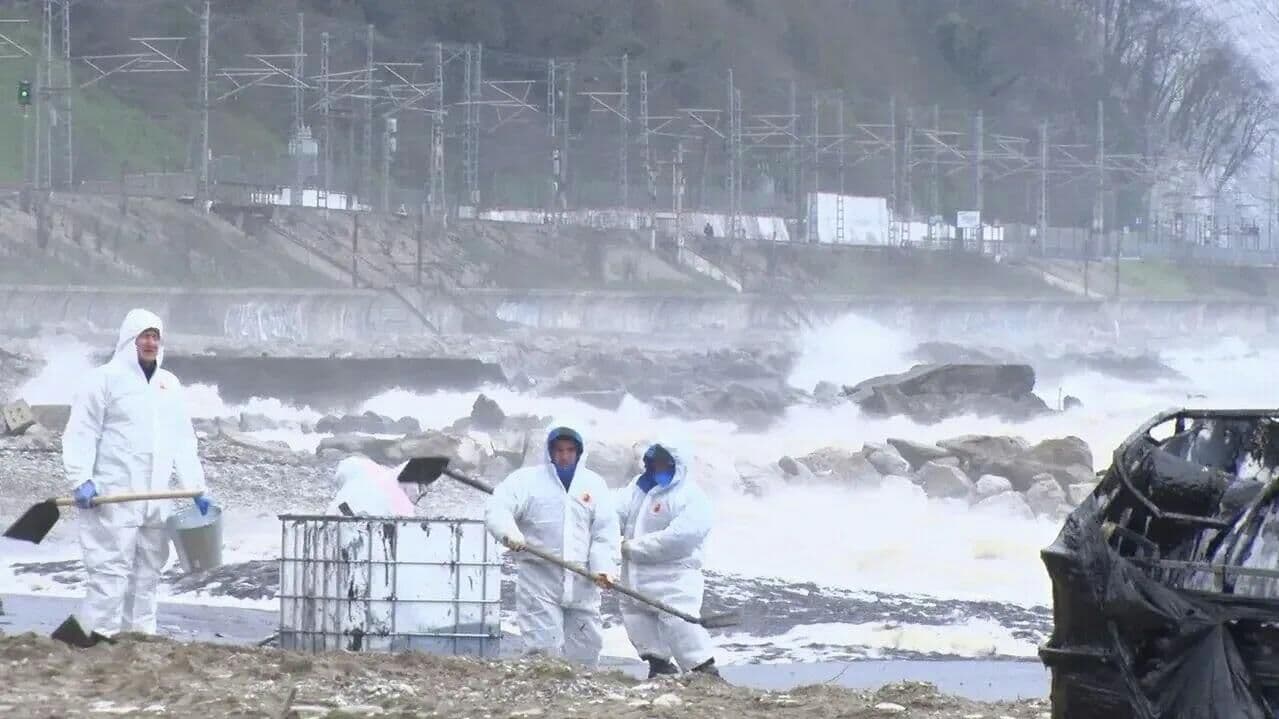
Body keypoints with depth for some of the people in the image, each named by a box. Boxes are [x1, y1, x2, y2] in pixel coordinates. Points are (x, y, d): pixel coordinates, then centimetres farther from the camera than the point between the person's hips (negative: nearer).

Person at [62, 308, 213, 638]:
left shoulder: (169, 384, 17)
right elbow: (81, 433, -7)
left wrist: (197, 488, 13)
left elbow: (183, 440, 21)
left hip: (155, 500, 7)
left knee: (148, 571, 9)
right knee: (111, 569, -11)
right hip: (112, 498, -7)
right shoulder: (106, 378, -3)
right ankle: (101, 637, -10)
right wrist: (81, 480, -18)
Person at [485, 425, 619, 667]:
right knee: (544, 647, -12)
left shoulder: (594, 484, 11)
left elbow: (605, 531, 6)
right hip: (539, 577, -3)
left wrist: (604, 567, -9)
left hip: (581, 581, 4)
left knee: (586, 649, 6)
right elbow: (497, 509, -9)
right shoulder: (526, 479, 1)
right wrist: (509, 533, -31)